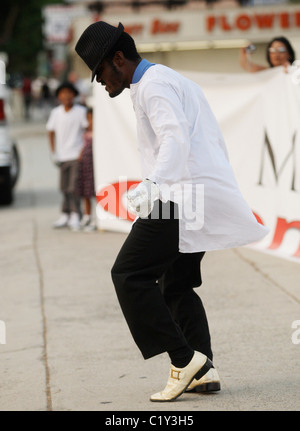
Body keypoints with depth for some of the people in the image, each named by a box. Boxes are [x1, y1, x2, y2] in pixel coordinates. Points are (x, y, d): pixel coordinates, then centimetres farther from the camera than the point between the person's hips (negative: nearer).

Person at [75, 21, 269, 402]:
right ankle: (203, 370, 7)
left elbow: (176, 139, -23)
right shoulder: (175, 80, 24)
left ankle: (183, 358, -12)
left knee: (129, 274, -8)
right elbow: (213, 140, 27)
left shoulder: (153, 84, -8)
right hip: (208, 195, 11)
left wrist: (153, 184, -35)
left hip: (182, 195, -11)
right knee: (177, 285, 15)